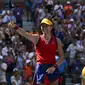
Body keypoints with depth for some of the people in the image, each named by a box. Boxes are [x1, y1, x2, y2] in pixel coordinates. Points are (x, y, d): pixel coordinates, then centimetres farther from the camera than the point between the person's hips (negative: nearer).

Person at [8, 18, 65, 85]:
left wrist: (54, 66, -9)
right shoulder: (37, 38, 2)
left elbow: (62, 57, 7)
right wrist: (15, 27, -36)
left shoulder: (57, 41, 6)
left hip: (52, 69, 1)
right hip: (40, 68, -1)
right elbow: (25, 34, -17)